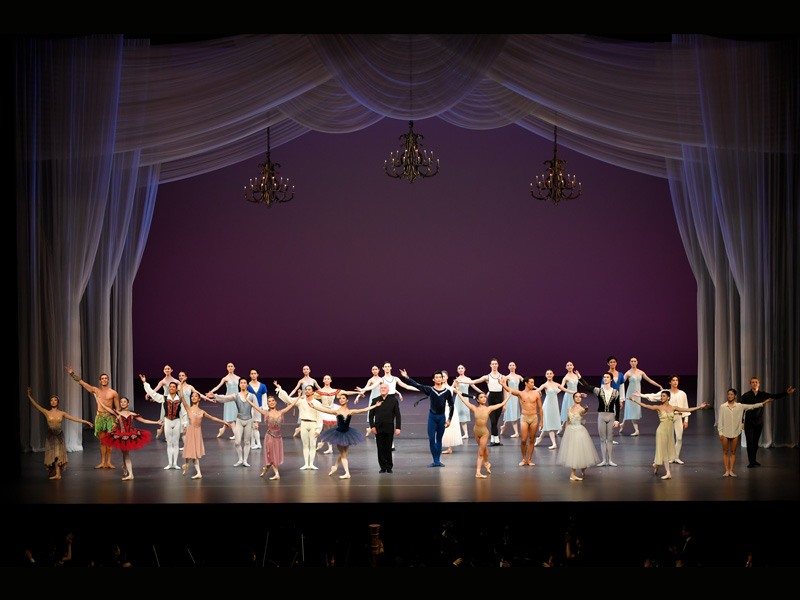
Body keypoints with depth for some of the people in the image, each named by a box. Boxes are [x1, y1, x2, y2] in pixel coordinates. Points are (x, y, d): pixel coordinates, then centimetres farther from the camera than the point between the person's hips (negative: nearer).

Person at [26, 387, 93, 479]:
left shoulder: (62, 413, 3)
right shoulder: (47, 413, 0)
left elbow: (75, 419, 6)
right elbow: (36, 405, -4)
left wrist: (86, 422, 4)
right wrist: (29, 395, -9)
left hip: (59, 435, 0)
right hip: (50, 436, 0)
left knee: (58, 453, -1)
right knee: (52, 454, -1)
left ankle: (57, 473, 0)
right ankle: (57, 474, 5)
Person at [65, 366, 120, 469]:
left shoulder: (113, 393, 4)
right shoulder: (95, 390, 9)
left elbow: (117, 408, 5)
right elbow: (81, 382, 10)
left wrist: (116, 421, -3)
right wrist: (72, 374, 7)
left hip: (110, 416, -2)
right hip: (99, 417, 2)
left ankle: (108, 462, 3)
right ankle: (103, 462, 5)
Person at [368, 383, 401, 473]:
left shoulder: (393, 400, 4)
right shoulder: (375, 400, 8)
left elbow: (397, 415, 3)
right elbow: (371, 415, 9)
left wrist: (398, 428, -5)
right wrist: (372, 426, -3)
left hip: (389, 429, -1)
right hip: (378, 429, 1)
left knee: (388, 448, 0)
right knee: (380, 449, 1)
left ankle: (389, 467, 12)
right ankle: (383, 467, 9)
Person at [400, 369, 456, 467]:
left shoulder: (447, 391, -1)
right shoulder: (430, 390, -3)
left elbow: (451, 406, 6)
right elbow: (416, 385, -9)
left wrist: (449, 419, 2)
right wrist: (406, 377, -19)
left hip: (442, 417, 0)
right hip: (432, 416, 0)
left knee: (439, 439, 7)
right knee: (431, 439, -3)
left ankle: (438, 460, 13)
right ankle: (435, 461, 4)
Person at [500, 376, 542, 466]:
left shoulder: (536, 393, 3)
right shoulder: (520, 394, 1)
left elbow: (540, 407, 7)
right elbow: (509, 390, -14)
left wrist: (541, 421, 5)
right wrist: (503, 384, -34)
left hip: (534, 418, 1)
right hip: (524, 418, -1)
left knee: (531, 440, 5)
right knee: (523, 440, -5)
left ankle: (529, 460, 15)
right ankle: (524, 459, 14)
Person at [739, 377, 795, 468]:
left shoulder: (763, 395, 5)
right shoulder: (746, 396, -3)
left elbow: (775, 396, -1)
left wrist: (786, 393, -15)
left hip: (759, 422, 3)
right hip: (749, 422, -3)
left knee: (756, 442, 9)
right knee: (750, 442, -5)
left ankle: (754, 460, 21)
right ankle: (751, 462, 1)